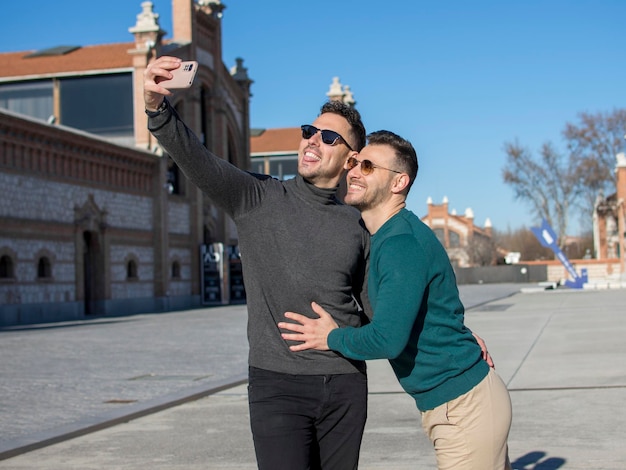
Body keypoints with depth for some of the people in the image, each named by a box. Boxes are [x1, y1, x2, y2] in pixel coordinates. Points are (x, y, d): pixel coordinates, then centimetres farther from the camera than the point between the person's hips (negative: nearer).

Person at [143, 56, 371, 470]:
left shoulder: (356, 225, 10)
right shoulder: (258, 199, 1)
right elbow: (196, 160, -14)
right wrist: (158, 107, -33)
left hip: (345, 385, 3)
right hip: (278, 384, -3)